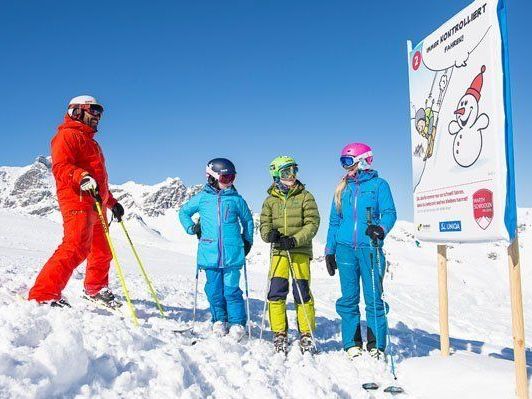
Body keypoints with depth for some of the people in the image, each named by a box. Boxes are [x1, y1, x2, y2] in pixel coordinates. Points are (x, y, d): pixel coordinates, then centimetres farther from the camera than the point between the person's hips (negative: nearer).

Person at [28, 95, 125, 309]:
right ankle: (43, 295, -26)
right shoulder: (67, 135, 1)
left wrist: (112, 202, 31)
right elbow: (60, 167, -16)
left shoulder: (90, 141, 31)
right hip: (77, 200, -10)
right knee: (76, 247, -25)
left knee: (102, 251, 17)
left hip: (95, 203, 10)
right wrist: (81, 177, -34)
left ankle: (96, 289, 35)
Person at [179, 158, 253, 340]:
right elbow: (184, 212, 20)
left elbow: (247, 220, 21)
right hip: (210, 254, 1)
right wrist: (191, 228, 7)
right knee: (214, 290, 8)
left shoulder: (236, 199, 6)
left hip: (232, 254, -1)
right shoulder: (202, 198, 6)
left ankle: (237, 324, 9)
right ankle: (219, 320, 23)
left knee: (231, 290, -2)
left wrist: (247, 240, 16)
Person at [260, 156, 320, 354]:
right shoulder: (270, 200, 11)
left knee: (302, 292, -2)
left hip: (301, 250, -2)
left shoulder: (305, 197, 3)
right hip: (278, 251, 2)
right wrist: (269, 234, -15)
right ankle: (279, 334, 11)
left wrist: (295, 240, -18)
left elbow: (312, 223, -4)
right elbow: (264, 224, 9)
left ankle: (306, 334, 13)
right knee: (276, 293, -3)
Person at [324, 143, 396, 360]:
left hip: (370, 248, -3)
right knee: (349, 298, 4)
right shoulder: (342, 188, 16)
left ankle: (376, 346, 8)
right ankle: (352, 344, 13)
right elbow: (334, 221, 17)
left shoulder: (379, 184, 4)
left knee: (373, 298, -2)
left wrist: (381, 229, -24)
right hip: (345, 248, 3)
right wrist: (329, 251, 14)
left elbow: (389, 213, -3)